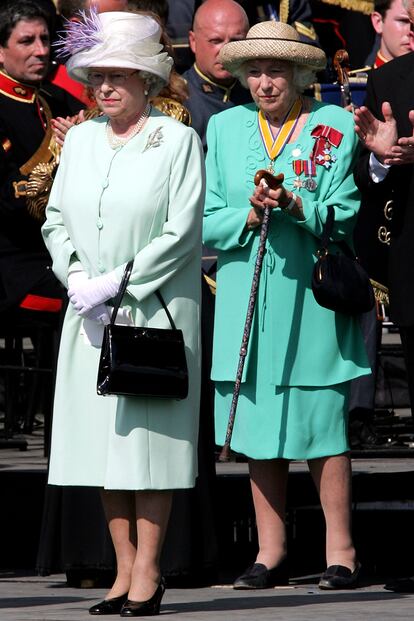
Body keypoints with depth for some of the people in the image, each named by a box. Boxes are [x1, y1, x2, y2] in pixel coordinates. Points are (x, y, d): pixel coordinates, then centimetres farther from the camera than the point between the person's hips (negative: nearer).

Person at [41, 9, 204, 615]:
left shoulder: (178, 139, -3)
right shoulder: (80, 139, 13)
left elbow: (181, 233, -9)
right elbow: (56, 219, 13)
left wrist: (115, 283, -13)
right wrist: (78, 280, -4)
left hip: (155, 311, -5)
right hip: (90, 317, 5)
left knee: (147, 435, -6)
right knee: (101, 436, 3)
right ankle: (125, 569, 7)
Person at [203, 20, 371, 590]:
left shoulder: (335, 127, 2)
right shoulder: (224, 128, 11)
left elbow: (344, 216, -3)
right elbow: (205, 222, 8)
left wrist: (298, 206, -20)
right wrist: (248, 216, -11)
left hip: (312, 298, -3)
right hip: (246, 301, 3)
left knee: (322, 425, -4)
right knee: (258, 425, 4)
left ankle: (340, 550, 4)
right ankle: (270, 553, 11)